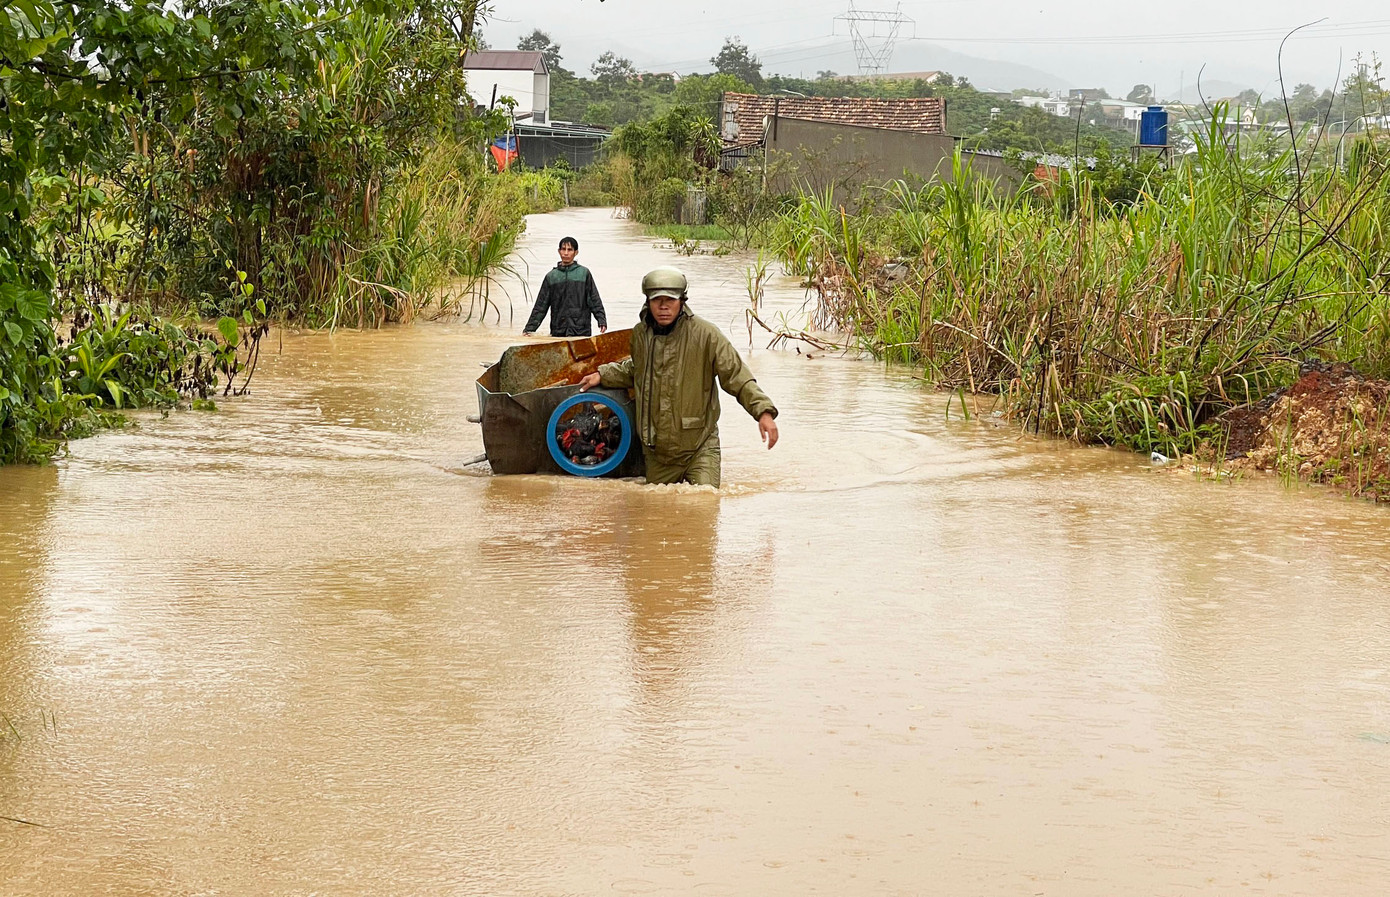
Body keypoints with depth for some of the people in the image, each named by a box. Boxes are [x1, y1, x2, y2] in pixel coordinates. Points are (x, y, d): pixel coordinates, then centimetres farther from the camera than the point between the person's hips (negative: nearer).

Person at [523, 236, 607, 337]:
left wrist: (602, 321, -6)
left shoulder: (584, 273, 6)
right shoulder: (551, 276, 10)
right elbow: (541, 306, 11)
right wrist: (529, 328, 4)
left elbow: (594, 301, 5)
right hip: (558, 333, 2)